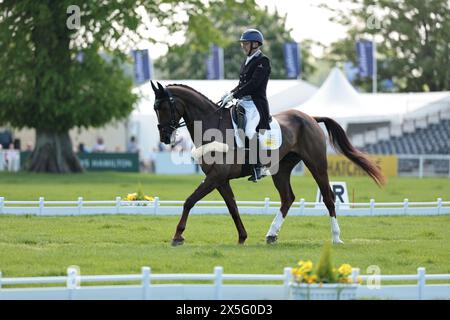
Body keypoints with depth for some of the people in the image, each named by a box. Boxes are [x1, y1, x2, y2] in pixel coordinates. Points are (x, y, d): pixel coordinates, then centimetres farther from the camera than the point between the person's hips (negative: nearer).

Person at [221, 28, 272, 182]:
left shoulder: (263, 61, -9)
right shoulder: (246, 62, 19)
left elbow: (253, 83, -19)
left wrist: (234, 95, -23)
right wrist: (230, 93, 3)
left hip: (256, 104, -10)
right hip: (244, 103, 10)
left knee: (250, 131, -27)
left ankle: (258, 167, -18)